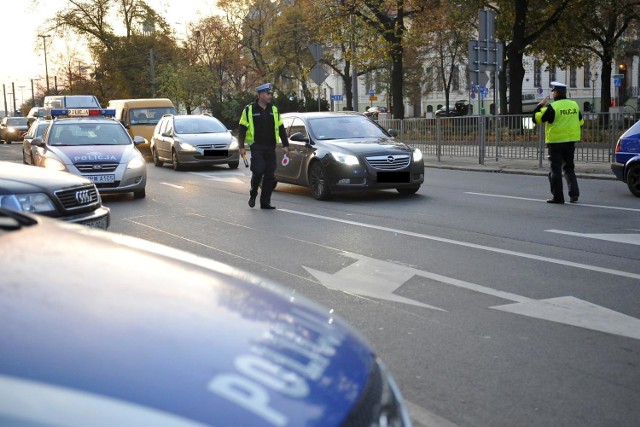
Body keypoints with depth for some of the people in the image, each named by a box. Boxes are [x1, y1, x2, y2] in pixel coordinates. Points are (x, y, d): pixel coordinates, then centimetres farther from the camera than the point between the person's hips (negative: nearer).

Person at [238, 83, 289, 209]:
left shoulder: (274, 110, 13)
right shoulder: (249, 110, 1)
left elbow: (281, 128, 16)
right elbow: (242, 129, 0)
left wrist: (285, 145, 9)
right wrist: (241, 147, -7)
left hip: (270, 148, 4)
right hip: (257, 147, -4)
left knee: (270, 175, 1)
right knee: (258, 172, -13)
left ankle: (265, 202, 8)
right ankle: (253, 195, 13)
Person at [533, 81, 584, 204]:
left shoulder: (552, 107, -15)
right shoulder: (575, 105, 7)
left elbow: (537, 118, -11)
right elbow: (580, 122, 17)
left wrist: (540, 105, 2)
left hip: (555, 142, -6)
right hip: (570, 142, 6)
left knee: (556, 169, 1)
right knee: (569, 167, 17)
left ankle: (558, 197, 3)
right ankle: (574, 193, 10)